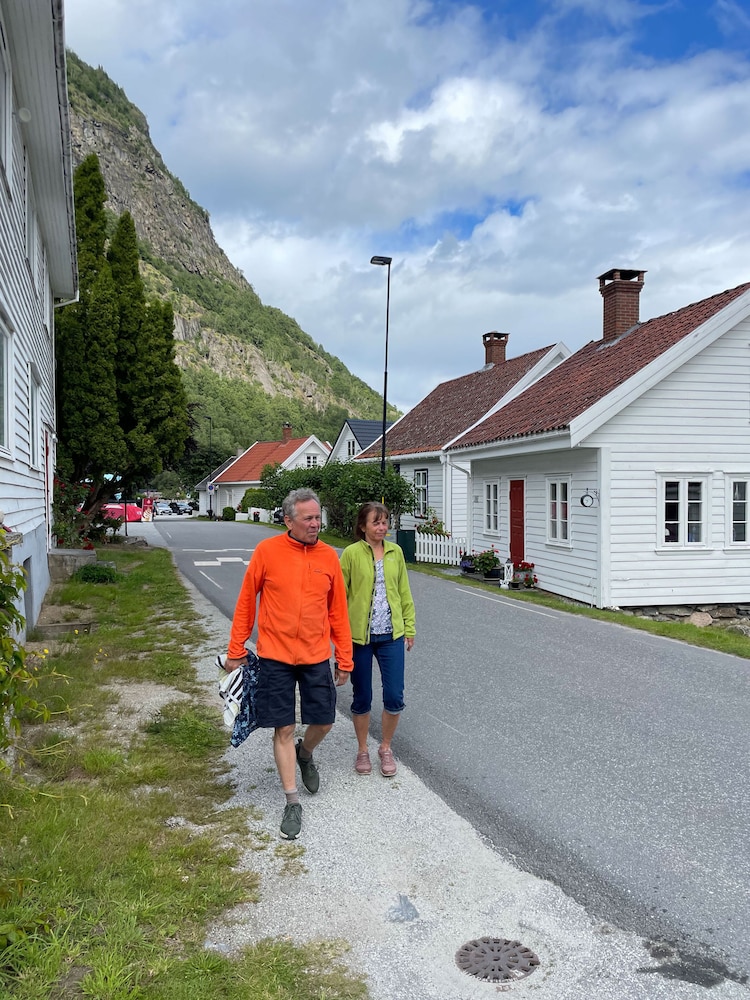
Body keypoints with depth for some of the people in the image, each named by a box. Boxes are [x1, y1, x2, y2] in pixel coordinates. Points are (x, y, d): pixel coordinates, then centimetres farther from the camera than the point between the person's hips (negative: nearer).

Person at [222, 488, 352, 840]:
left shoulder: (329, 556, -1)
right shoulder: (267, 551, -8)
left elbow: (338, 611, 5)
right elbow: (246, 602, -1)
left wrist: (344, 660, 6)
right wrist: (235, 651, 2)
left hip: (316, 657, 3)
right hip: (275, 657, -2)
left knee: (324, 721, 9)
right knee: (284, 729, 4)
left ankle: (304, 754, 44)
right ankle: (292, 802, 18)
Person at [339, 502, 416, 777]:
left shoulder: (395, 552, 4)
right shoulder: (351, 553, -7)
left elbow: (404, 592, 10)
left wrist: (409, 627, 9)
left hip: (391, 635, 3)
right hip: (359, 635, -3)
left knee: (395, 697, 1)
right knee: (362, 698, 10)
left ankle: (385, 749, 24)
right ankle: (362, 750, 30)